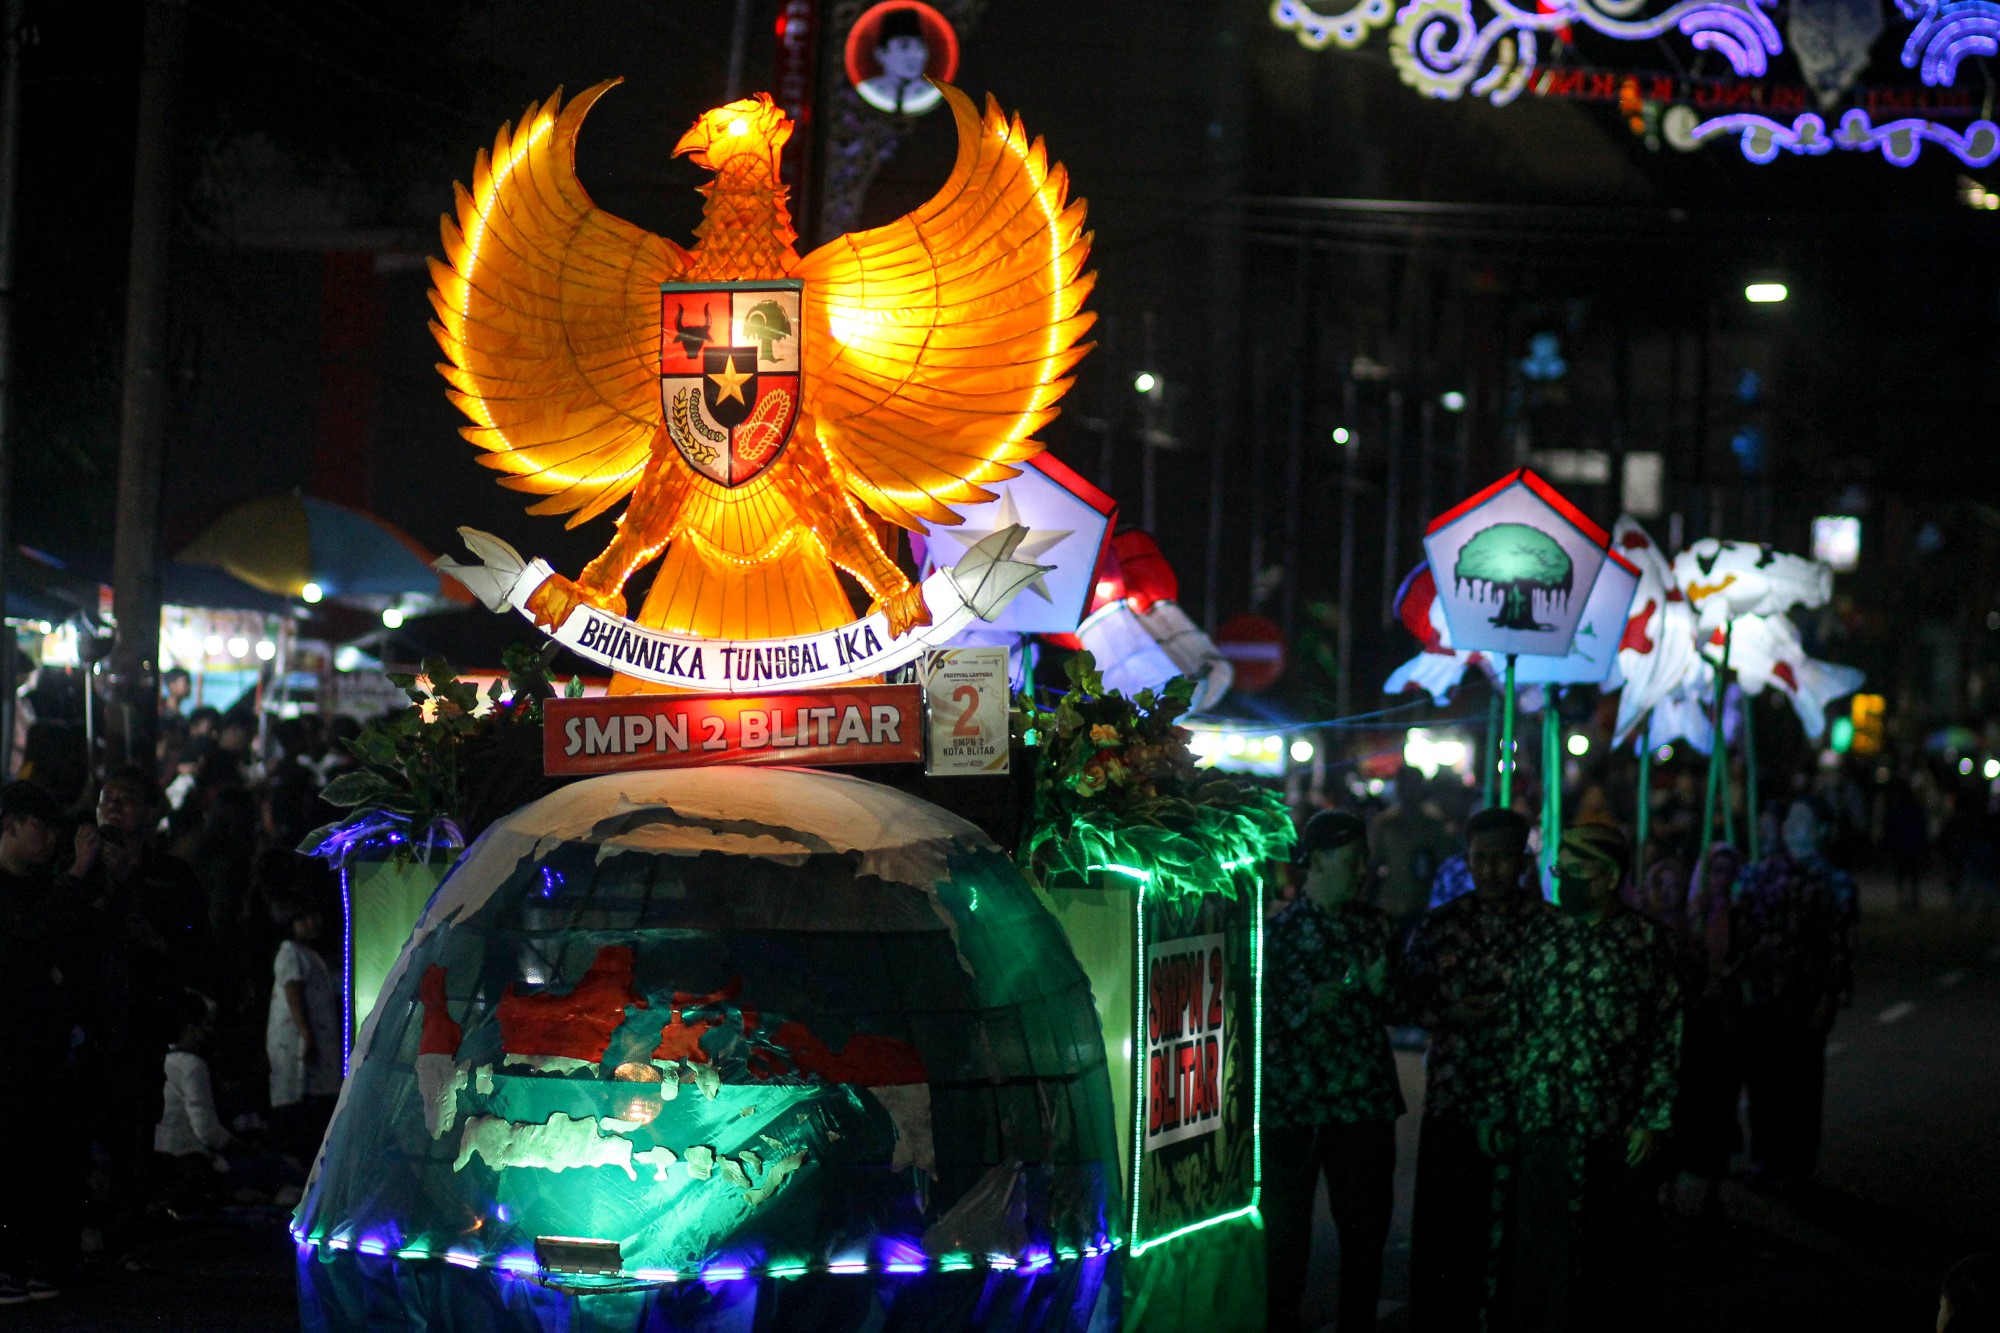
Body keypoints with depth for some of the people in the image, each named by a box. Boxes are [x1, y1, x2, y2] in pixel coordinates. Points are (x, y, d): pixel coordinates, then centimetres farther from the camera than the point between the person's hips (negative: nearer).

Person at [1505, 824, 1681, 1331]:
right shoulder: (1539, 936, 8)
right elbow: (1512, 1026, 11)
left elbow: (1669, 1036, 1)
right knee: (1540, 1256, 1)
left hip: (1619, 1132, -2)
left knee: (1617, 1258, 4)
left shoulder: (1647, 941, 1)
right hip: (1543, 1123, 2)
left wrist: (1653, 1119, -6)